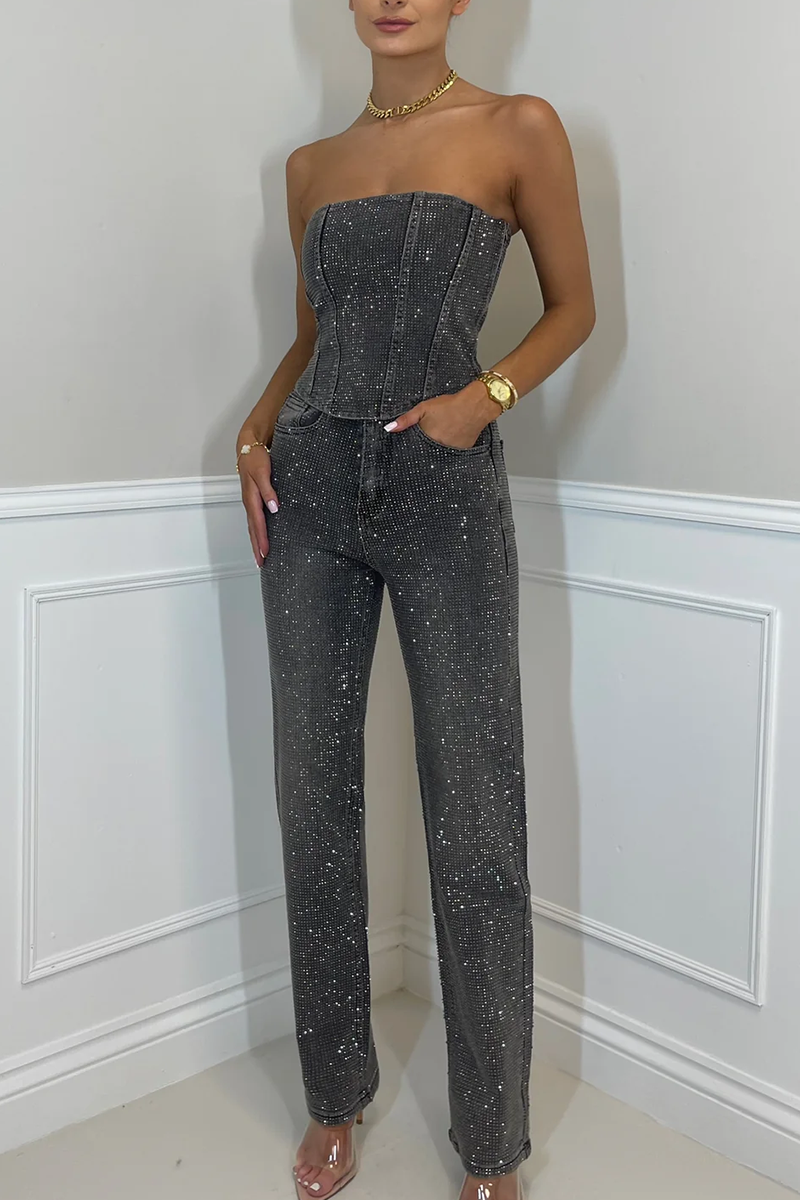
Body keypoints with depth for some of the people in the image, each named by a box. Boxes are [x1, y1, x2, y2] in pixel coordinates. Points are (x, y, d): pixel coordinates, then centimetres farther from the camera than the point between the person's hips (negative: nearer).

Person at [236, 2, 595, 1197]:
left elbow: (574, 305, 8)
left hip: (445, 485, -4)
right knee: (315, 803, 6)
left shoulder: (518, 130, 4)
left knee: (475, 819, -3)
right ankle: (336, 1099, 24)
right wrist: (256, 432, 5)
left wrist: (486, 395, -10)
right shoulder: (311, 165, 16)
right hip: (312, 485, 4)